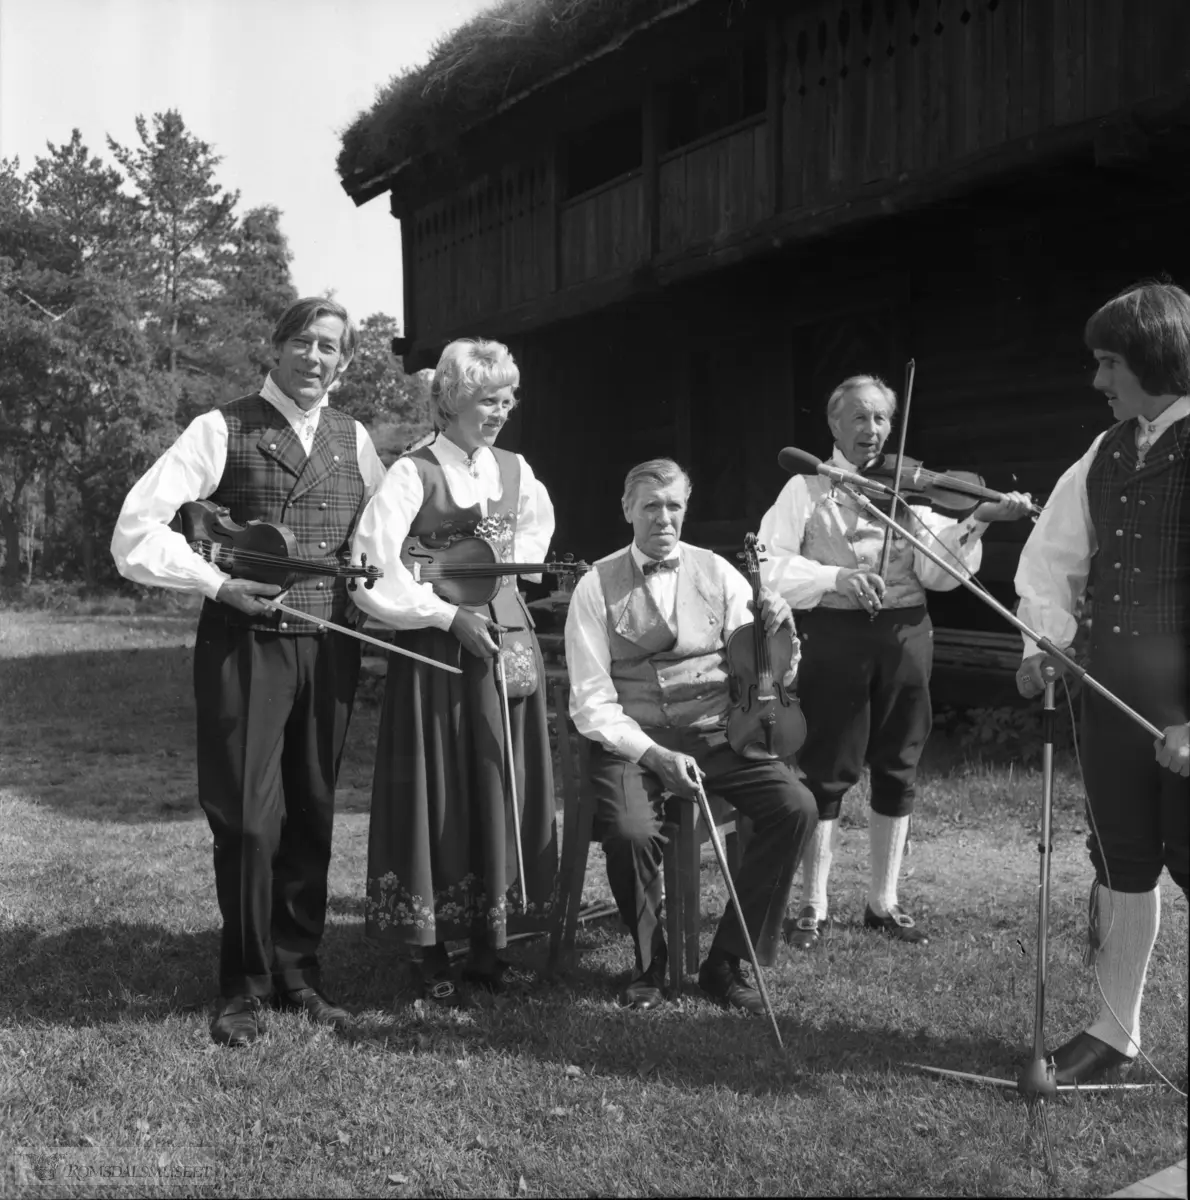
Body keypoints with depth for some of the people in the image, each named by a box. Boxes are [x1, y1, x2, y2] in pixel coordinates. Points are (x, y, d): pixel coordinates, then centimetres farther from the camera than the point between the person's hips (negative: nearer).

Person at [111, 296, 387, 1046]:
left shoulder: (354, 440, 11)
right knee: (247, 817, -1)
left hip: (330, 647, 4)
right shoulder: (224, 430, -2)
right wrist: (220, 584, -16)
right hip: (245, 643, -4)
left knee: (312, 815, 11)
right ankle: (245, 985, 16)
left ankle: (299, 972, 26)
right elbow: (136, 532, -8)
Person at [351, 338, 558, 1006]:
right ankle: (433, 956, 12)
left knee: (507, 790, 7)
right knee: (439, 795, 0)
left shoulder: (516, 471, 10)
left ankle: (491, 944, 19)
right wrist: (449, 615, -16)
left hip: (509, 638, 5)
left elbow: (538, 527, 32)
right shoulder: (413, 473, -7)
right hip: (438, 649, -5)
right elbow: (373, 569, -15)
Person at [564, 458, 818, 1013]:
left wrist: (780, 632, -15)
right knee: (630, 831, -31)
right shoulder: (597, 586, -1)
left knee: (795, 806, -21)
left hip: (715, 733, 3)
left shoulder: (717, 573, 6)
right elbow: (592, 702, -5)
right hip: (632, 738, -2)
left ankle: (727, 960, -4)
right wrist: (653, 755, -18)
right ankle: (649, 963, 0)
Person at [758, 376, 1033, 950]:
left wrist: (976, 521, -16)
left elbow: (937, 572, -1)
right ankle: (812, 906, 14)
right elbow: (768, 567, -8)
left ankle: (883, 902, 23)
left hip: (904, 637, 4)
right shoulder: (806, 488, 4)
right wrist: (835, 578, -22)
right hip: (833, 638, -3)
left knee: (897, 772, 9)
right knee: (826, 773, 1)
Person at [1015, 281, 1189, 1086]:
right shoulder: (1109, 452, 8)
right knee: (1122, 864, 15)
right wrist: (1048, 638, 4)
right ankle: (1115, 1031, 28)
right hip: (1114, 693, 7)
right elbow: (1056, 551, 18)